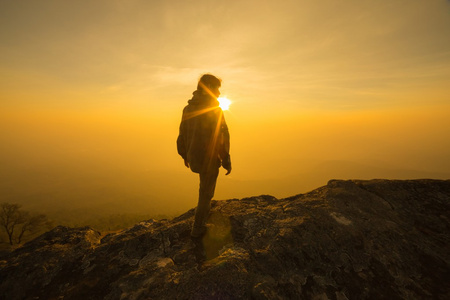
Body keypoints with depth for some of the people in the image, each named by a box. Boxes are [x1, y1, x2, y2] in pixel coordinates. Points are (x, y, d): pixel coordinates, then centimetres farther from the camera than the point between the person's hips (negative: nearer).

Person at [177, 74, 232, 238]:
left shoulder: (188, 108, 5)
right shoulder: (214, 110, -16)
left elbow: (182, 135, 11)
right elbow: (221, 139, -19)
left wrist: (185, 155, 22)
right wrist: (227, 161, -9)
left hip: (193, 159, 7)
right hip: (209, 159, -7)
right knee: (206, 193, 8)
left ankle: (205, 207, 42)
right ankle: (197, 228, 21)